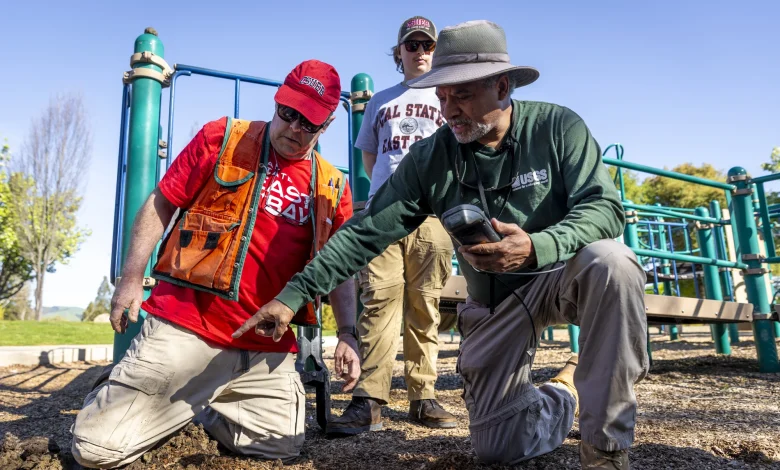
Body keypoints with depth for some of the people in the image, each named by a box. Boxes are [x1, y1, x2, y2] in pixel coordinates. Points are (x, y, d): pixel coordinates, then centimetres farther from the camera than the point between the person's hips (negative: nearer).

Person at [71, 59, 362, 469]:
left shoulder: (331, 187, 7)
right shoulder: (222, 139, 0)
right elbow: (160, 204, 4)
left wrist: (347, 333, -1)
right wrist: (131, 278, -2)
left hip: (267, 348, 3)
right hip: (184, 327, -2)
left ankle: (202, 406, 21)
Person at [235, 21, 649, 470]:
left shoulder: (557, 127, -13)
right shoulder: (429, 159, -10)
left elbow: (605, 206, -22)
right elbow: (366, 232, -11)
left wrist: (537, 248, -41)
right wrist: (295, 294, -17)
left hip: (561, 276, -1)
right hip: (495, 302, 2)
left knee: (610, 261, -37)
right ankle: (565, 390, 31)